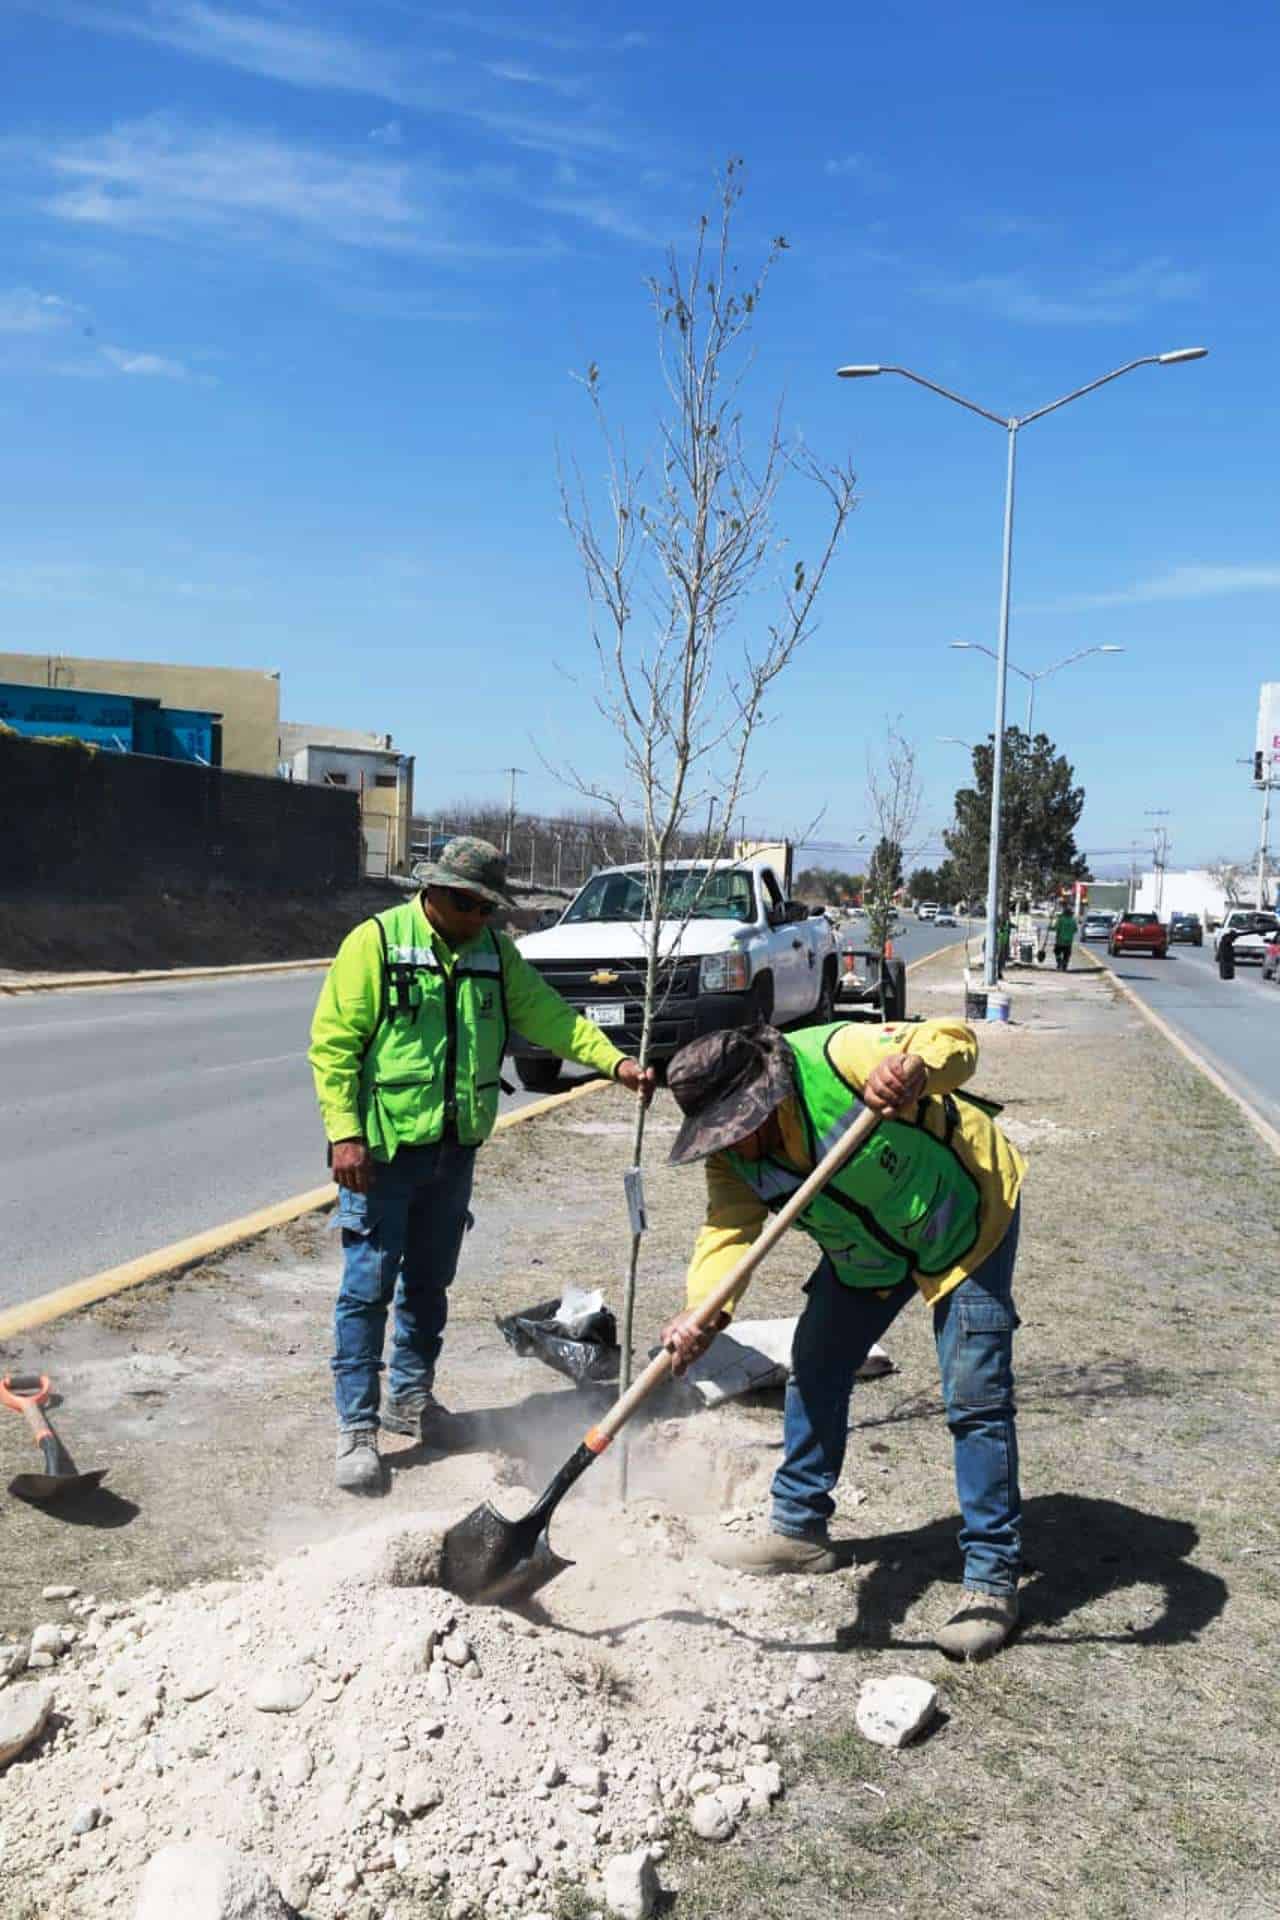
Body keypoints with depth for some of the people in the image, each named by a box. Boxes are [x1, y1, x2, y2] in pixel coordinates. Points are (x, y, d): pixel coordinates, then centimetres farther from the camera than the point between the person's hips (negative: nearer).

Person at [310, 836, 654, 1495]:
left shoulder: (494, 952, 7)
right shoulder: (377, 941, -11)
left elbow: (549, 1014, 3)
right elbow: (333, 1042, -13)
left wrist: (615, 1061, -11)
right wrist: (345, 1133, -19)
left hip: (454, 1149, 6)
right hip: (383, 1150, -6)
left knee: (430, 1282, 17)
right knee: (368, 1286, -2)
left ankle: (410, 1395, 34)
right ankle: (356, 1427, 7)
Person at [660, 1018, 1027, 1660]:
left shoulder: (835, 1056, -35)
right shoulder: (731, 1156, -15)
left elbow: (955, 1040, -39)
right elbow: (728, 1230, -28)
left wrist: (913, 1069, -63)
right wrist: (703, 1312, -48)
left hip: (966, 1217, -6)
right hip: (866, 1250, 7)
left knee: (975, 1397, -10)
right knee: (814, 1371, 9)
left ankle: (992, 1578, 2)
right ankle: (800, 1528, 27)